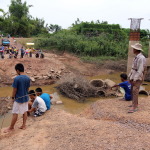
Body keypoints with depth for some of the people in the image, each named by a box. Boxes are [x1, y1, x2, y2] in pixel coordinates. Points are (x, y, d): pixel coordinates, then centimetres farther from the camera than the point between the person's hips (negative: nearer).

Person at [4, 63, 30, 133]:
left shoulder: (16, 78, -20)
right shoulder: (28, 78, -2)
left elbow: (14, 90, -15)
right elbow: (28, 88, 6)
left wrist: (13, 97, -2)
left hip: (18, 99, -6)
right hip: (25, 98, 6)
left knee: (15, 114, 5)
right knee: (25, 112, 15)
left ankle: (11, 127, 17)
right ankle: (24, 125, 24)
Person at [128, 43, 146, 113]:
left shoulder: (141, 58, -19)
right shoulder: (136, 57, 12)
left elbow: (140, 70, -23)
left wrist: (135, 79, -25)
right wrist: (130, 77, 17)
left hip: (138, 78, -9)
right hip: (133, 77, 10)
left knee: (135, 91, -13)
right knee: (133, 91, 14)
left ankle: (134, 107, -11)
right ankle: (135, 103, 26)